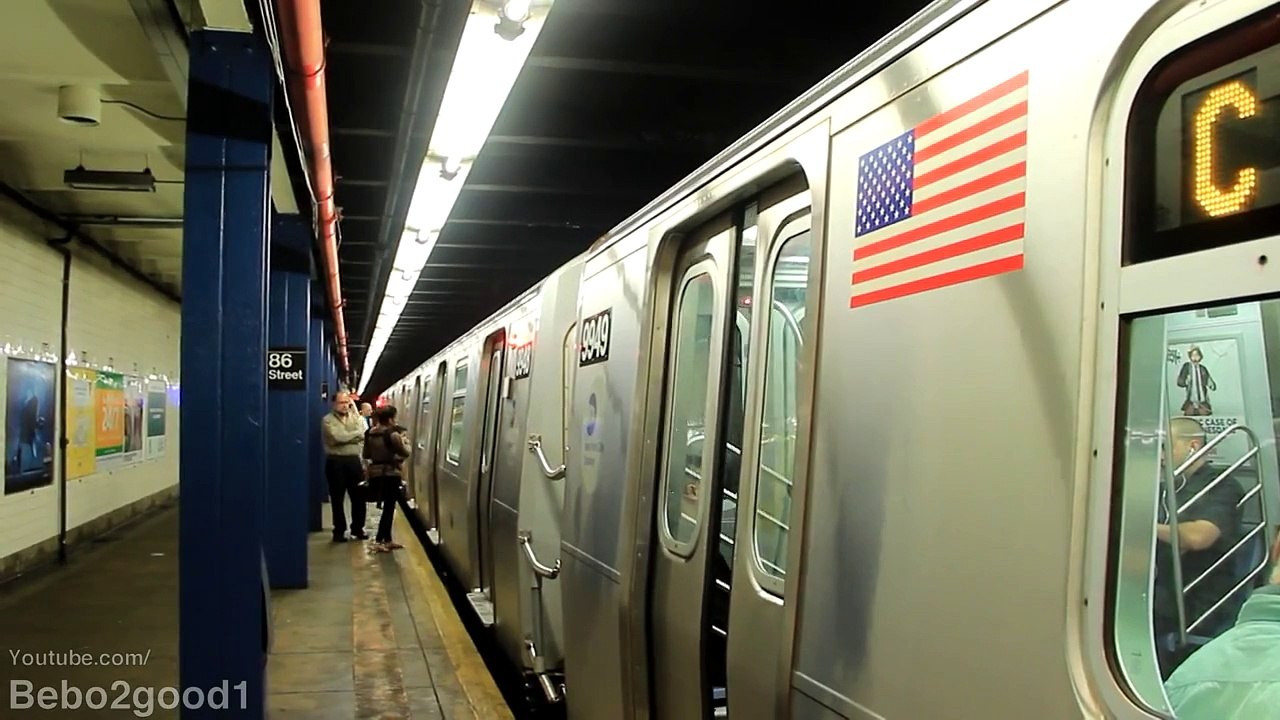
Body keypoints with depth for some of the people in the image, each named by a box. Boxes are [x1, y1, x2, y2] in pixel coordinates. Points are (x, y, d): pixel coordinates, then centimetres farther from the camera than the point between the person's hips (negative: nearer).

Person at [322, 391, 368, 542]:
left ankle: (358, 528, 19)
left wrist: (356, 412, -4)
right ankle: (339, 530, 13)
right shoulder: (328, 420, -4)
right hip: (336, 462, -4)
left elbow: (362, 434, -1)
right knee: (337, 498, 4)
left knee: (359, 496, 6)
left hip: (354, 460, 4)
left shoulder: (354, 417, 11)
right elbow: (338, 437, -18)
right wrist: (356, 434, -7)